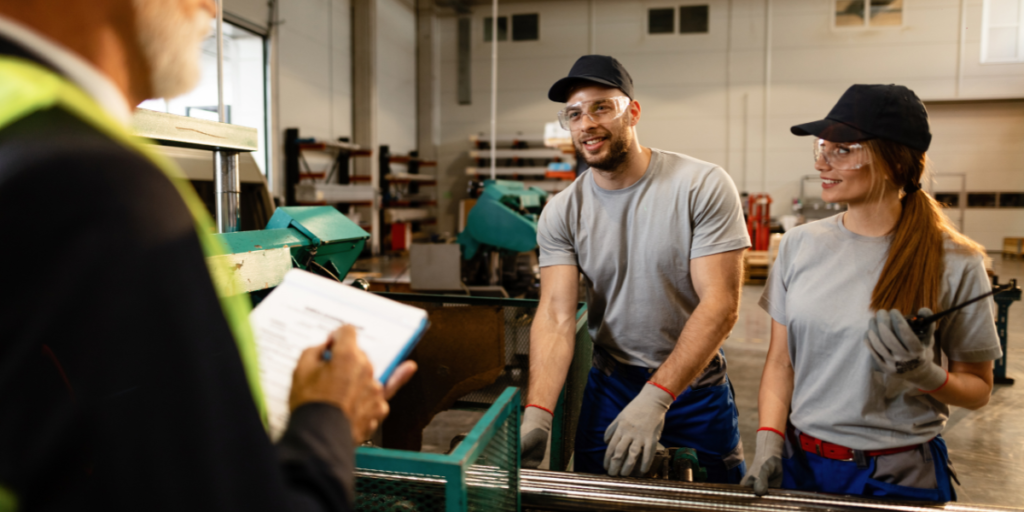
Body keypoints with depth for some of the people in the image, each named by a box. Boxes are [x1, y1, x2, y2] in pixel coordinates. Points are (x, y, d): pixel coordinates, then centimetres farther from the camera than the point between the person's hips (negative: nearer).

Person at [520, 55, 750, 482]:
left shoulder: (704, 187, -15)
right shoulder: (562, 212, -6)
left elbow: (720, 304, -19)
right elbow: (556, 316, -14)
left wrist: (655, 398, -27)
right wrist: (537, 414, -29)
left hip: (696, 385, -2)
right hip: (609, 387, 2)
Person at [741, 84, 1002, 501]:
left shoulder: (954, 263, -12)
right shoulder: (800, 244, -3)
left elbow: (978, 389, -2)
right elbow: (780, 362, 1)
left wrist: (927, 375, -21)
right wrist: (769, 443, -9)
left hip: (899, 477, -2)